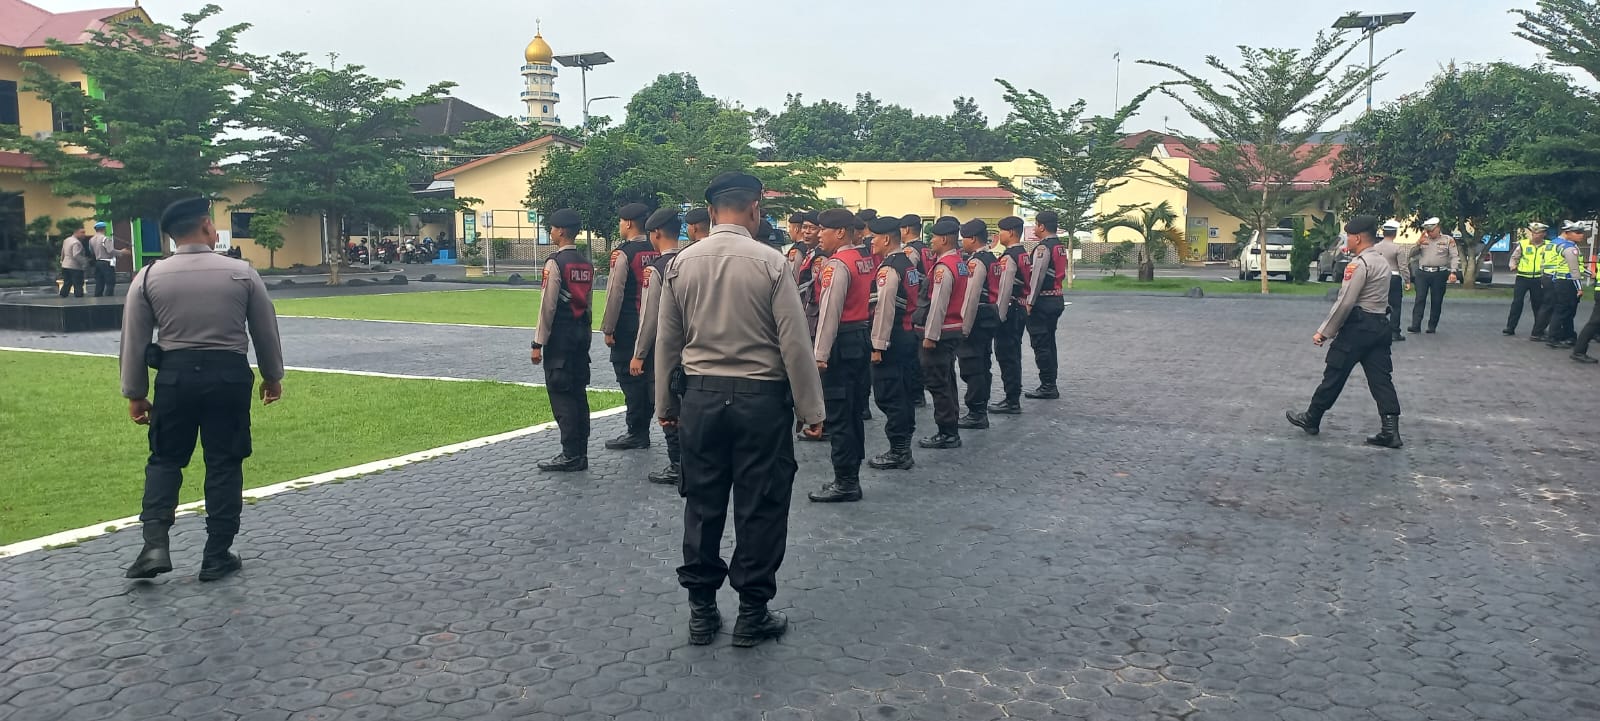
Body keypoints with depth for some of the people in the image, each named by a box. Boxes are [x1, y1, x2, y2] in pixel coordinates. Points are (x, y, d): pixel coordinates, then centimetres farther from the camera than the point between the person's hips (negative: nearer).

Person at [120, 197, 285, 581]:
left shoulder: (149, 277, -1)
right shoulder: (242, 273, -3)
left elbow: (134, 341, 1)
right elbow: (266, 332, 5)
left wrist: (135, 393, 11)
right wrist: (272, 376, 19)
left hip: (175, 375, 1)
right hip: (229, 375, -1)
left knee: (165, 460, 15)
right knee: (225, 464, 8)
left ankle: (155, 544, 0)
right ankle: (217, 556, 13)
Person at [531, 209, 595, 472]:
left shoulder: (556, 262, -13)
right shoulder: (586, 262, 10)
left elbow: (547, 306, -14)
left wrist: (538, 343, -11)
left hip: (560, 334, -8)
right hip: (582, 332, 8)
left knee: (560, 394, -3)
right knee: (579, 393, 10)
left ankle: (570, 455, -3)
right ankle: (581, 454, 14)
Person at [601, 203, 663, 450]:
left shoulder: (623, 253, -13)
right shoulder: (656, 253, 5)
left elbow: (615, 294, -14)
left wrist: (608, 328, -8)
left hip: (627, 326, -7)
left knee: (629, 378, 0)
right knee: (647, 377, 11)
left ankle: (635, 434, 3)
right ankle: (642, 432, 18)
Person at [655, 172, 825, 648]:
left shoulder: (681, 263, 1)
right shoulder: (771, 263, -11)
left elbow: (667, 341, 6)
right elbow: (795, 344, -11)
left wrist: (666, 404, 17)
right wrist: (811, 410, -3)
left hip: (701, 397, 4)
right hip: (760, 398, -4)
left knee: (702, 505, 13)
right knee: (760, 509, 7)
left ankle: (701, 612, 22)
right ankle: (752, 615, 16)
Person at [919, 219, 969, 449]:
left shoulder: (944, 267, -18)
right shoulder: (960, 264, 11)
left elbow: (938, 305, -20)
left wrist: (930, 336, -17)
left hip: (941, 332, -10)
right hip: (955, 330, 10)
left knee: (938, 383, -4)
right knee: (947, 381, 17)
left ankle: (947, 434, -1)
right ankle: (951, 429, 24)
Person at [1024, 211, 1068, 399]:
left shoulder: (1043, 248, -16)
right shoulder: (1061, 247, 13)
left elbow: (1037, 276, -19)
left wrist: (1030, 302, -16)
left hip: (1042, 300, -9)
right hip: (1057, 299, 10)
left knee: (1040, 343, -4)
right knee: (1049, 342, 16)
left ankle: (1047, 386, -3)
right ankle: (1050, 385, 21)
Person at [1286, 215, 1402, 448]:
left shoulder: (1360, 264, -14)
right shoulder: (1382, 261, 16)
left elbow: (1345, 303, -18)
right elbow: (1371, 296, 15)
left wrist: (1324, 332, -14)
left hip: (1358, 326, -9)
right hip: (1380, 325, 9)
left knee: (1334, 375, 3)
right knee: (1380, 378, 4)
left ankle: (1311, 420, 15)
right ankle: (1391, 431, -1)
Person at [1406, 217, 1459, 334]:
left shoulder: (1448, 240, 7)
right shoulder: (1423, 240, 15)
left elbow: (1455, 257, 0)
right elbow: (1411, 254, 10)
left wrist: (1453, 272, -13)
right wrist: (1418, 243, -6)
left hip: (1439, 273, -2)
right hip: (1422, 273, 2)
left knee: (1436, 301, 3)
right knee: (1420, 299, -6)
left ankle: (1432, 326, 9)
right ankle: (1416, 325, -11)